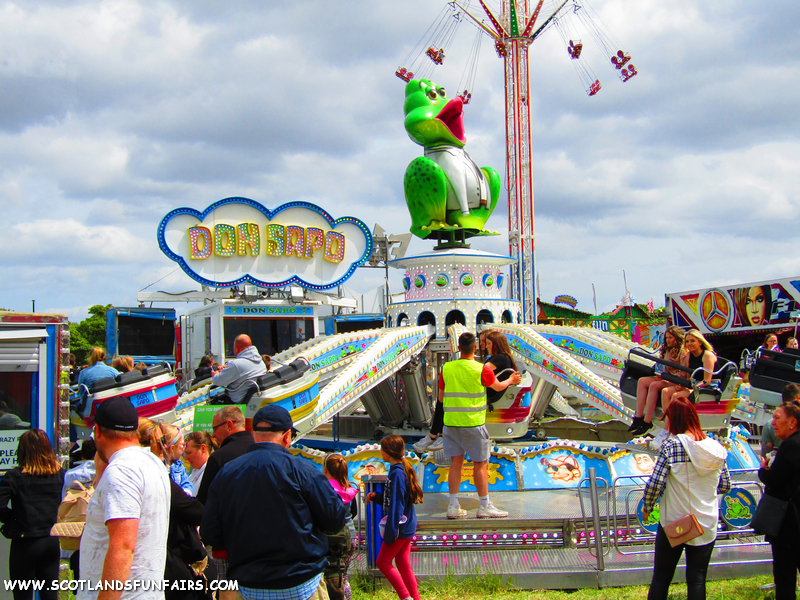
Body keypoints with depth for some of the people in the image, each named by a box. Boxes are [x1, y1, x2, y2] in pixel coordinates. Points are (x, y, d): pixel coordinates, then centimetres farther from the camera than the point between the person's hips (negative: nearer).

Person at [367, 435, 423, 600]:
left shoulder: (397, 473, -20)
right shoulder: (401, 469, 10)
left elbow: (396, 505, -21)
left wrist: (390, 532, -19)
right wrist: (376, 497, 6)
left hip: (400, 527, -9)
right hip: (407, 526, 9)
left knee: (383, 561, -1)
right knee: (403, 565, 12)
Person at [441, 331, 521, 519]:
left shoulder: (446, 368, 2)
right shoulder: (482, 370, -9)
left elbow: (441, 398, 10)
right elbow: (498, 387, 9)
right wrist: (511, 380, 30)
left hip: (450, 423, 4)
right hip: (473, 423, -4)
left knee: (456, 462, 9)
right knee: (480, 463, 5)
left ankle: (453, 506, 9)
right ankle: (485, 506, 9)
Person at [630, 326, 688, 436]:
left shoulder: (683, 352, -10)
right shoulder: (668, 350, 17)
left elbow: (684, 373, -16)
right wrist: (660, 373, -1)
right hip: (666, 378, 9)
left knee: (654, 385, -32)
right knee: (642, 381, -13)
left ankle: (647, 422, -31)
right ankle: (639, 417, -22)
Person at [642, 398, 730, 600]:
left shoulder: (672, 445, -14)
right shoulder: (716, 448, -1)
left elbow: (655, 484, -17)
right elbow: (725, 486, 7)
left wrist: (647, 508, 0)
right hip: (706, 525, 3)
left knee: (661, 578, 10)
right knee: (697, 580, 10)